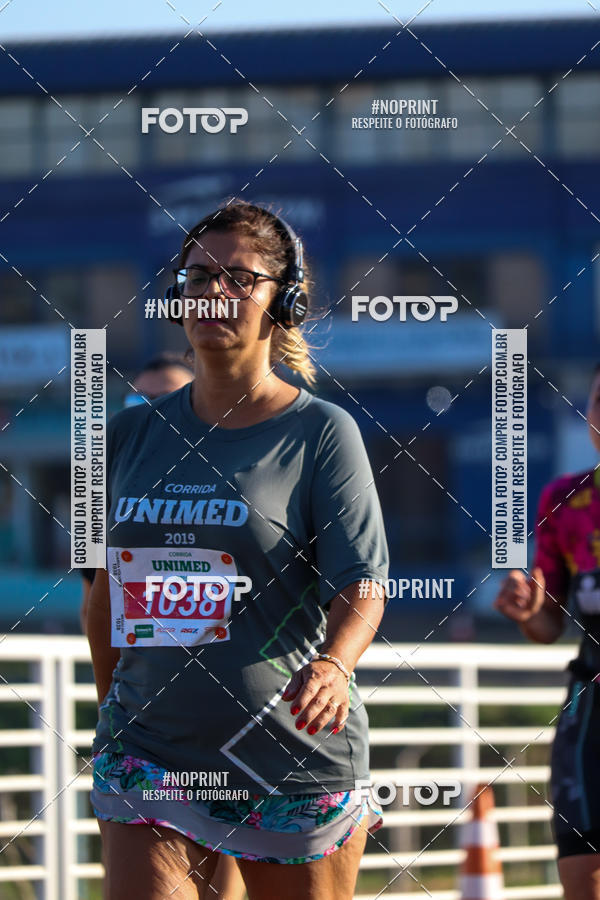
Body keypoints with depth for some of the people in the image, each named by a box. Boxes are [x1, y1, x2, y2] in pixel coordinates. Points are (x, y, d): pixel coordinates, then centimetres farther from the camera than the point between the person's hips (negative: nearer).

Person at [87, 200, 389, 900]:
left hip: (294, 758, -3)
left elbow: (362, 585, -11)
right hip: (149, 754, 3)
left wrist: (333, 663, -30)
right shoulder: (131, 434, 10)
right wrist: (110, 705, 19)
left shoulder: (321, 433, -3)